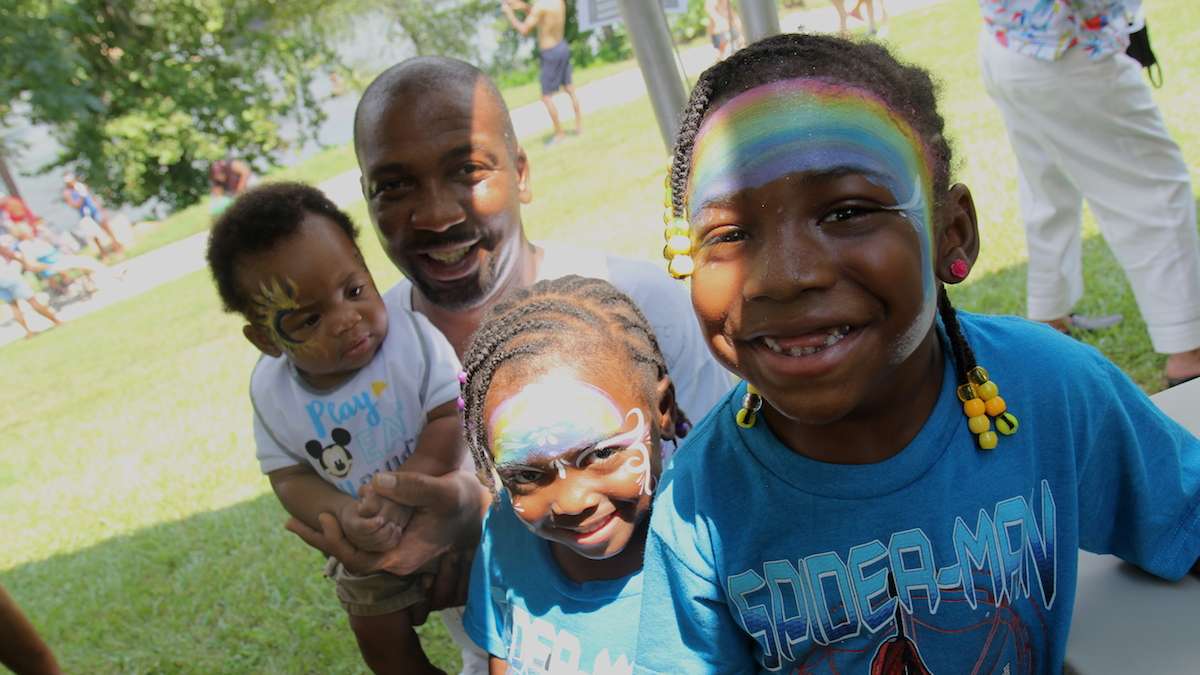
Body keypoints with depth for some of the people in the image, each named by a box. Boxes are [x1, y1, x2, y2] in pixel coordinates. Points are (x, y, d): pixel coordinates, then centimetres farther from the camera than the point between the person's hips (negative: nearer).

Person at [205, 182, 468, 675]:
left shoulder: (412, 334, -25)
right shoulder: (270, 390, -15)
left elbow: (455, 418, -26)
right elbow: (291, 478, -12)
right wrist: (343, 517, -32)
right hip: (371, 546, 4)